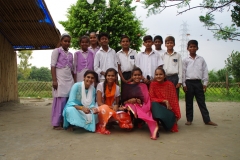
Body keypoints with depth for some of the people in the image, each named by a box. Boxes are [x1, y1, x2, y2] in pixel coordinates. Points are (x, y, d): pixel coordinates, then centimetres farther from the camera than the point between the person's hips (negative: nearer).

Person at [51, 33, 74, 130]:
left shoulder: (70, 54, 19)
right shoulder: (57, 51, 3)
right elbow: (53, 66, -5)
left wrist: (74, 80, 13)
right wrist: (54, 80, -14)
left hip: (69, 80, 5)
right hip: (60, 79, -5)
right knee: (60, 101, -8)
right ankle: (57, 123, -1)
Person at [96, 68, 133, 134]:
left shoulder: (117, 88, 4)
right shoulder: (100, 85, -6)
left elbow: (117, 103, 9)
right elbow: (99, 102, -12)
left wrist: (116, 107, -16)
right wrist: (111, 107, -23)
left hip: (113, 110, 3)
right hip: (102, 109, -3)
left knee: (125, 117, -28)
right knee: (104, 109, -41)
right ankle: (101, 127, -17)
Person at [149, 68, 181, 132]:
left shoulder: (170, 84, -5)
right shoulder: (153, 84, -3)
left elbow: (174, 100, -4)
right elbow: (152, 98, -7)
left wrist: (176, 115, -11)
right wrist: (164, 101, -21)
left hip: (168, 108, 0)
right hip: (157, 107, 1)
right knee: (154, 104, -34)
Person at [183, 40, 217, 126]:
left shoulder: (201, 59, 8)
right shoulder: (185, 60, 4)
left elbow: (205, 71, 8)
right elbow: (183, 72, 2)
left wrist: (205, 83, 2)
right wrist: (184, 84, -3)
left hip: (198, 82, 1)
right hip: (189, 82, -1)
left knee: (201, 101, 3)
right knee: (189, 102, 4)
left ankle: (207, 120, 7)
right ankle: (189, 119, 13)